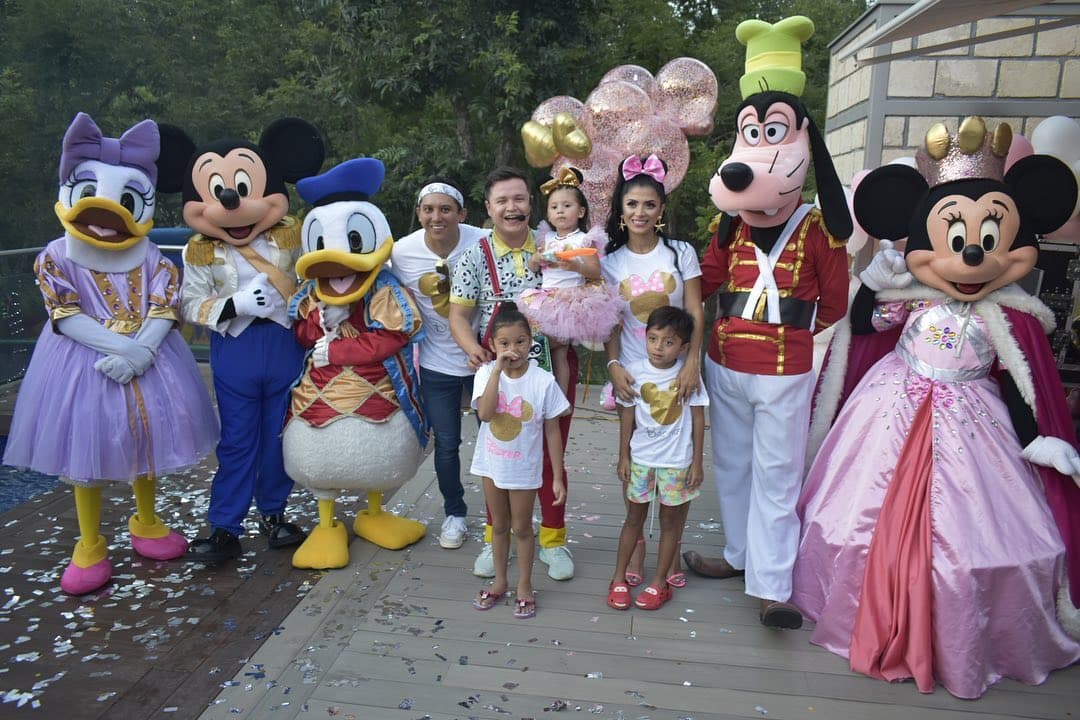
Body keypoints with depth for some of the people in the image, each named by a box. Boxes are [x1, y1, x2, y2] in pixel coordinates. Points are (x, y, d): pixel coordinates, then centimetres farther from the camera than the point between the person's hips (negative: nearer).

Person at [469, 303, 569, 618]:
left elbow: (552, 431, -10)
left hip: (524, 469, -2)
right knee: (499, 525, 20)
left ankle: (524, 586, 34)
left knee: (522, 528, 14)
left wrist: (558, 478, -9)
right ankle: (500, 581, 40)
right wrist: (498, 369, -32)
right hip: (491, 464, 2)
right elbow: (485, 414, -30)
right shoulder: (487, 373, -13)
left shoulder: (543, 381, -17)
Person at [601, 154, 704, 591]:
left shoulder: (681, 253, 1)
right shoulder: (611, 261, 5)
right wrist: (614, 365, -11)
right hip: (632, 372, 1)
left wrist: (691, 363, -15)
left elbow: (696, 315, -3)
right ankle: (635, 545, 22)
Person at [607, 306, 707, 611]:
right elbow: (627, 417, -1)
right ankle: (619, 578, 25)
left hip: (676, 461, -1)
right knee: (634, 518, 13)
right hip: (640, 458, 1)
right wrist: (623, 457, 2)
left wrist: (697, 461, -4)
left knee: (670, 521, 11)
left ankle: (660, 582, 26)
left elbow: (698, 418, -4)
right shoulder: (635, 372, -9)